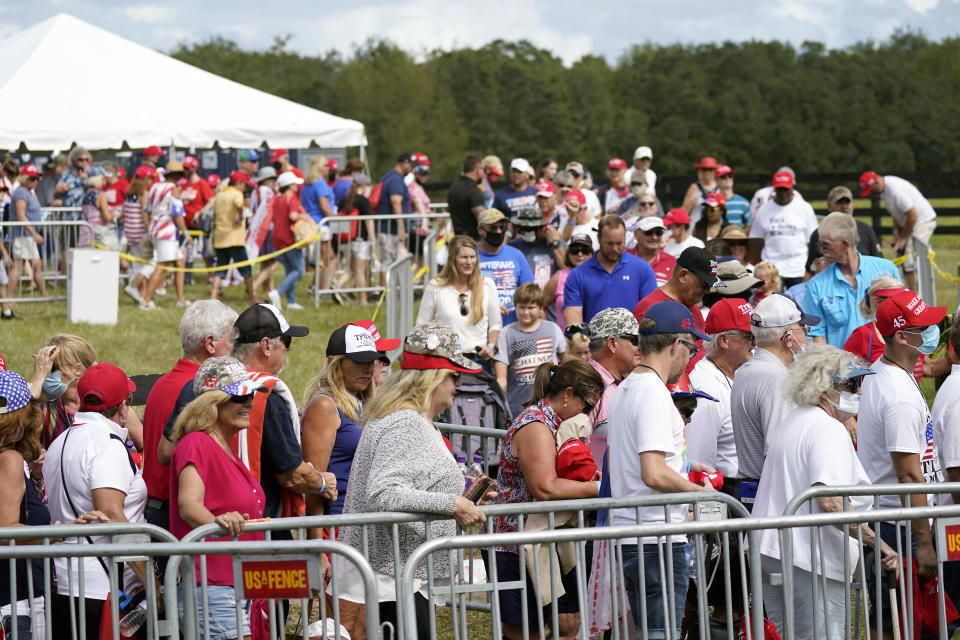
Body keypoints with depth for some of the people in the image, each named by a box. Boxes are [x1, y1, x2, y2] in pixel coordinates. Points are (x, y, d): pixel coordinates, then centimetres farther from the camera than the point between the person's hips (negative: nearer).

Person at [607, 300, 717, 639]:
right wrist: (698, 490, -10)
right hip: (659, 542, -10)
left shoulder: (623, 389, 15)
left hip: (628, 537, 10)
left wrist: (683, 466, 25)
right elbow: (654, 475, -24)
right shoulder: (653, 394, -16)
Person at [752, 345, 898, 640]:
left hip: (770, 550, 10)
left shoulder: (791, 422, 19)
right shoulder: (829, 430, -15)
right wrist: (876, 542, -26)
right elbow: (830, 502, -27)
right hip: (810, 560, -10)